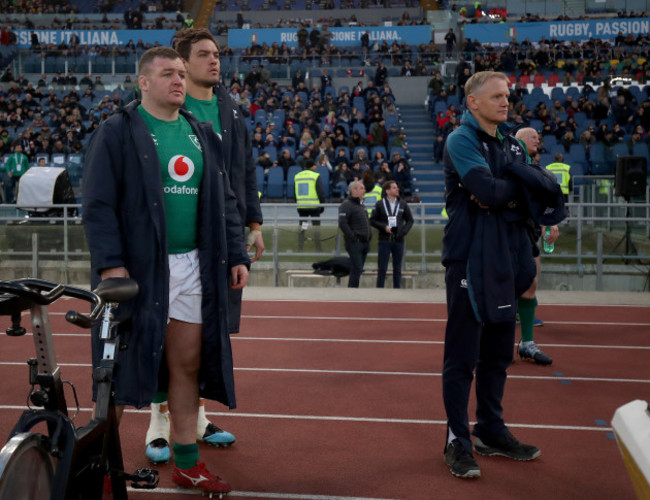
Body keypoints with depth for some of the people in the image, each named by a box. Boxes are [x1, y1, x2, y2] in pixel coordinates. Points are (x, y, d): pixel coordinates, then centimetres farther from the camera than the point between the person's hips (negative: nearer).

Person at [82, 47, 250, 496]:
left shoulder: (202, 134, 15)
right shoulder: (117, 131, -2)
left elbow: (224, 201, 17)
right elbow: (98, 203, -8)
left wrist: (236, 255, 10)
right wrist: (110, 261, -17)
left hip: (193, 265, 5)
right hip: (136, 268, -5)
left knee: (188, 364, 8)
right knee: (124, 366, 0)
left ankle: (187, 463, 19)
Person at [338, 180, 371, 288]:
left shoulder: (360, 204, 20)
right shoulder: (346, 205, -10)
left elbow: (367, 222, 30)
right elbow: (342, 223, -20)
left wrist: (369, 235, 16)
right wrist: (352, 237, -20)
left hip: (364, 242, 9)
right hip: (354, 243, -9)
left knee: (357, 270, 11)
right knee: (356, 270, -12)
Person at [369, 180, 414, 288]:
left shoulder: (403, 204, 7)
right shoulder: (380, 204, 1)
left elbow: (410, 220, 12)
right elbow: (372, 220, 2)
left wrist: (404, 231, -5)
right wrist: (384, 227, -11)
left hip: (398, 240, 2)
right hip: (384, 240, -2)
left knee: (397, 269, 7)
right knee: (382, 269, 0)